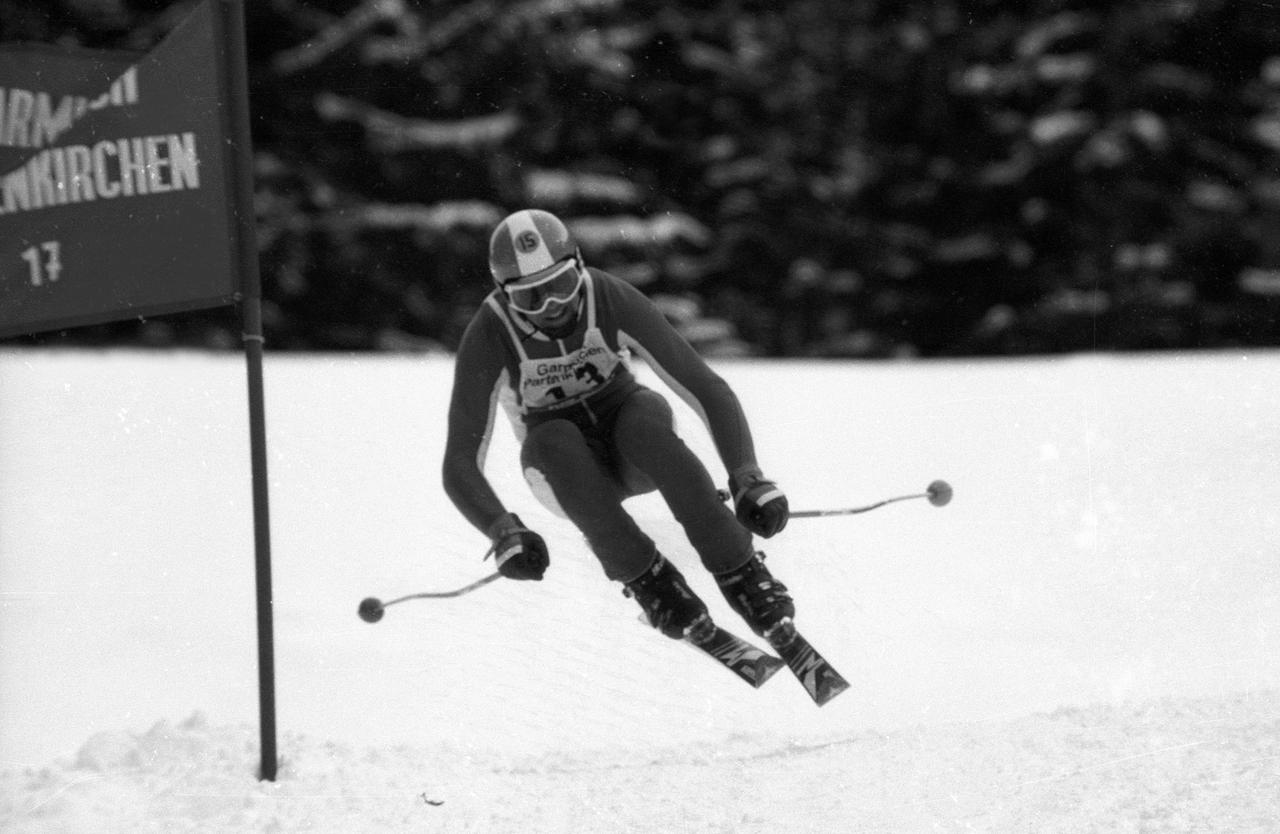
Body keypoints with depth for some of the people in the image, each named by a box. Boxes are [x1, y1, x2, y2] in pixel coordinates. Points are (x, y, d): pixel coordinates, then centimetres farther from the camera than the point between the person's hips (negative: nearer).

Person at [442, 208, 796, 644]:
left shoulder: (612, 299, -23)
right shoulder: (488, 337, -24)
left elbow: (707, 388, -22)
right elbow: (460, 468, -23)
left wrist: (749, 479, -36)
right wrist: (504, 534, -42)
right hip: (565, 466, 0)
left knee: (643, 417, -34)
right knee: (554, 439, -35)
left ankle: (742, 575, -31)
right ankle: (647, 579, -27)